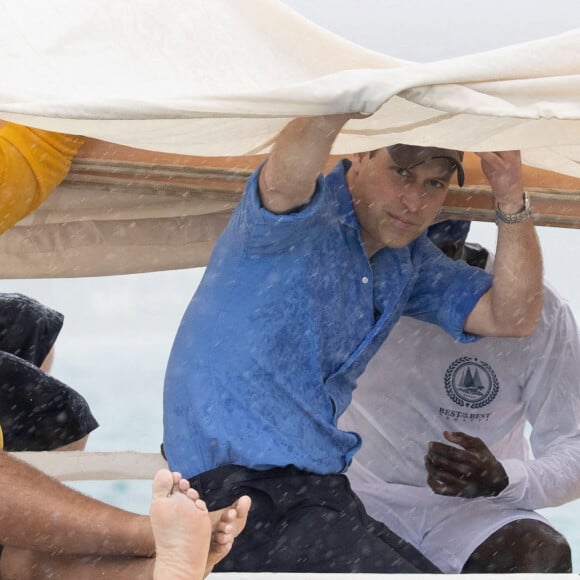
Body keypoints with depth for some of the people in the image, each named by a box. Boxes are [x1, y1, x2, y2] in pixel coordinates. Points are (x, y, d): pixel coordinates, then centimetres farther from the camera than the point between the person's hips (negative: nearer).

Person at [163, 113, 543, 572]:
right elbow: (286, 176, -37)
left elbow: (513, 318, 5)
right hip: (241, 491, -9)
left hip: (319, 491, 9)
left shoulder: (409, 260, 13)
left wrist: (510, 196, -8)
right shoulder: (299, 219, -12)